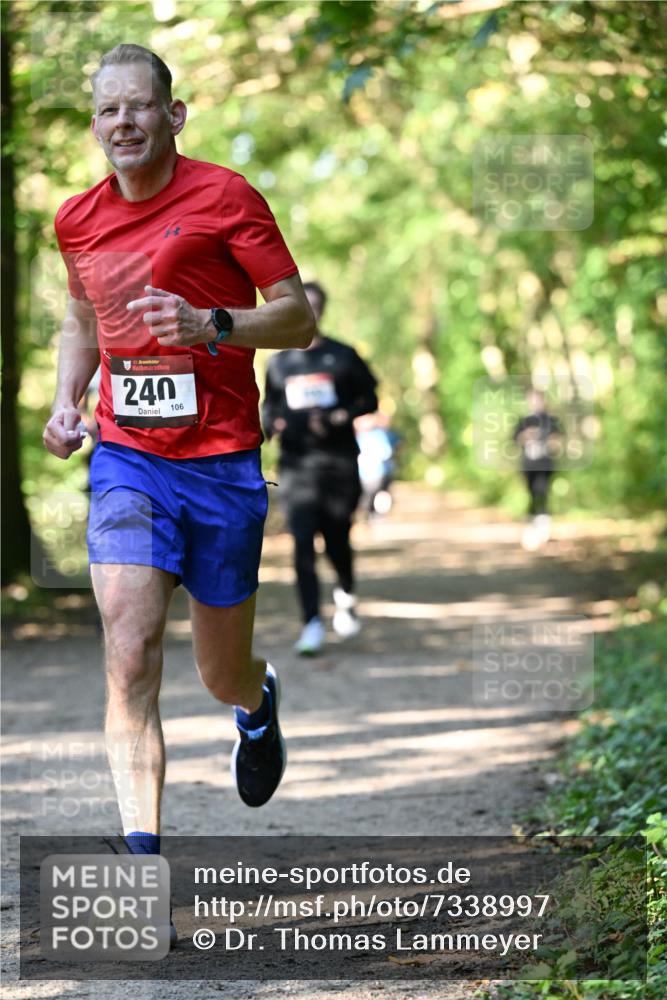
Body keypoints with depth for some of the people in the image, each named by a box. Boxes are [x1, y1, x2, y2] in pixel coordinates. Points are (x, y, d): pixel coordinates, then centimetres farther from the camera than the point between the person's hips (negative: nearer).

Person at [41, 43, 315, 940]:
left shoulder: (224, 196, -7)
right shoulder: (77, 220, 7)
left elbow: (298, 317, -5)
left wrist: (212, 324, -23)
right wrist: (66, 398, 8)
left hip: (222, 461, -2)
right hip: (126, 455, 2)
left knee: (223, 675, 11)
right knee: (130, 657, -16)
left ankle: (259, 702, 50)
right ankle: (142, 856, -17)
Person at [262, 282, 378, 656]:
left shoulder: (343, 356, 4)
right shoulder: (279, 362, 11)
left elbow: (369, 399, 5)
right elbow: (270, 405, 21)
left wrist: (339, 417, -12)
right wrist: (269, 424, -2)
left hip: (339, 460, -1)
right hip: (296, 463, 1)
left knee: (337, 538, 5)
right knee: (303, 542, -11)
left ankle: (347, 594, 37)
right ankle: (313, 624, -11)